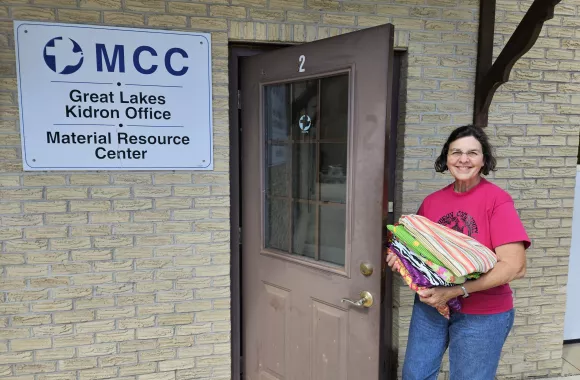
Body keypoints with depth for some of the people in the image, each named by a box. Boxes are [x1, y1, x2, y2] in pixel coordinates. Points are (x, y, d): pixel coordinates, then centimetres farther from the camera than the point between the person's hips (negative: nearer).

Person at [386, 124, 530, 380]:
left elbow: (515, 266, -20)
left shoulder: (497, 200, -14)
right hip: (429, 305, 4)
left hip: (482, 314, -4)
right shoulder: (432, 201, 0)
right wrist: (400, 256, -10)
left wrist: (455, 291, -25)